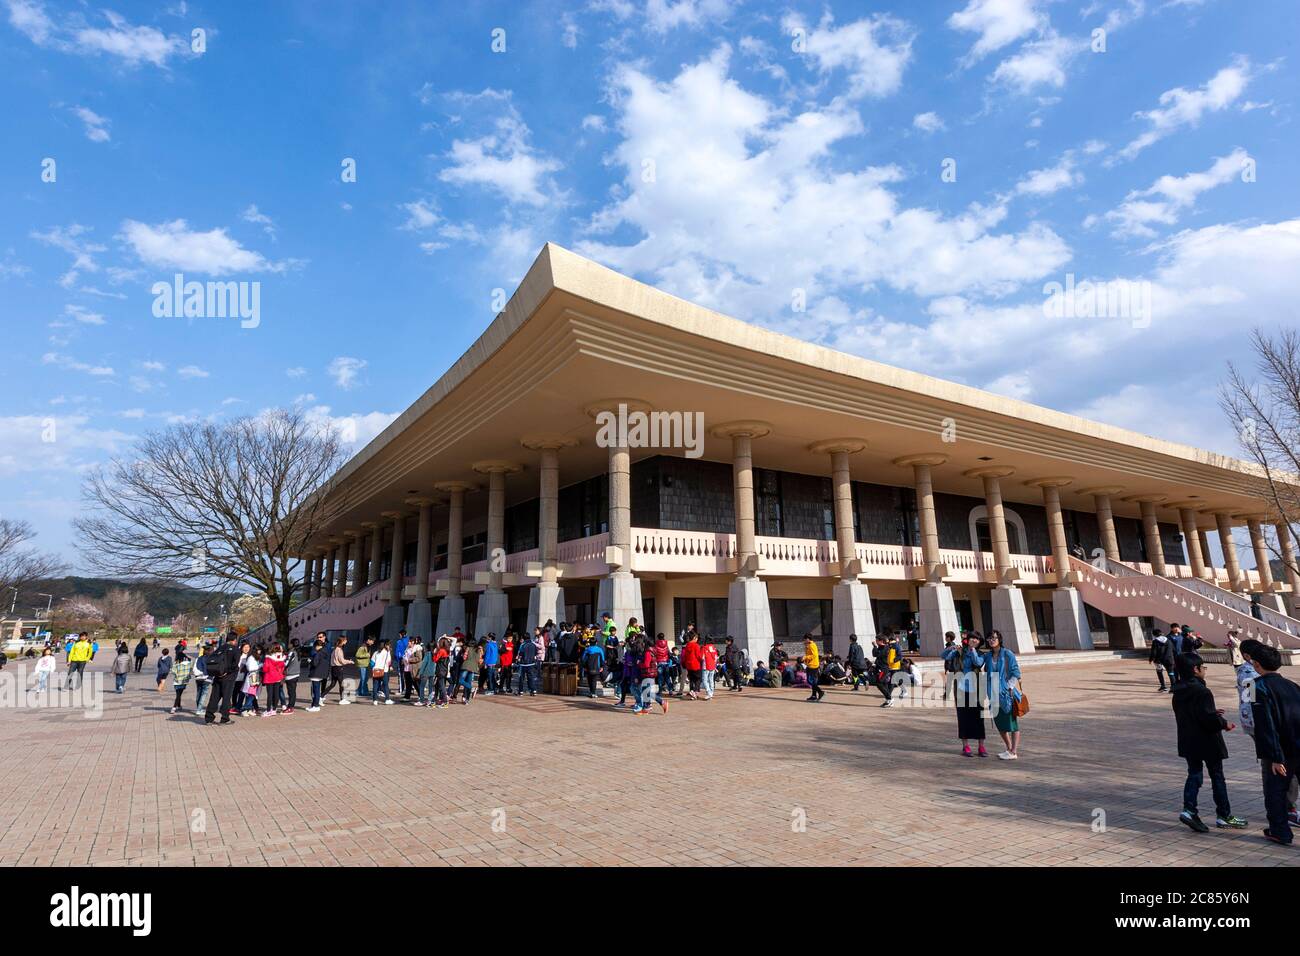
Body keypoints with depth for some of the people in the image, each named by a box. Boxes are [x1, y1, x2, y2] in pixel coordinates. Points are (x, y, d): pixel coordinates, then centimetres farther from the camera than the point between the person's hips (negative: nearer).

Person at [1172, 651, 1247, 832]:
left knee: (1194, 775, 10)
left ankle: (1189, 809, 0)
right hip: (1207, 742, -6)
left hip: (1188, 741, 6)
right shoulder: (1202, 692, -21)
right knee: (1217, 778, 9)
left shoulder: (1178, 692, 5)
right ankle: (1224, 815, 20)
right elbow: (1209, 719, -23)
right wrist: (1224, 723, -4)